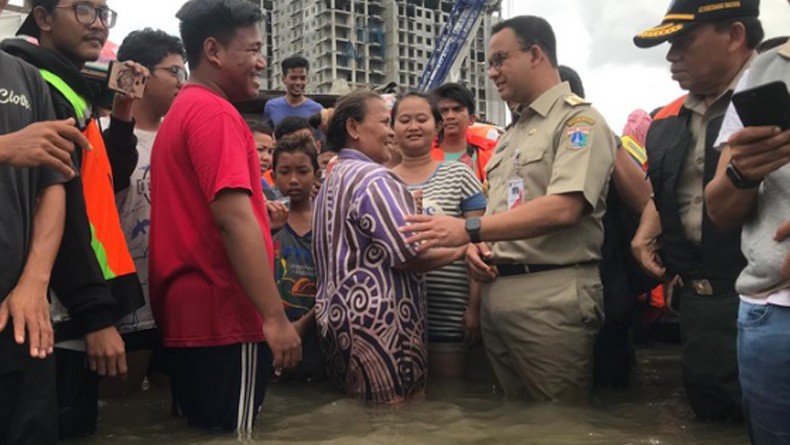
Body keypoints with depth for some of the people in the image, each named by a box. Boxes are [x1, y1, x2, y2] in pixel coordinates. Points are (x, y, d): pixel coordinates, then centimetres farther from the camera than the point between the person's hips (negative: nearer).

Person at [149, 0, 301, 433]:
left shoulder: (180, 112, 17)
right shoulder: (215, 112, -13)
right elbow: (232, 219, -23)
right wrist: (275, 316, -23)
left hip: (188, 315, 10)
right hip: (223, 317, -10)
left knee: (197, 435, 17)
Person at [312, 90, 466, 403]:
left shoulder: (334, 180, 16)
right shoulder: (374, 179, -14)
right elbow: (411, 256, -19)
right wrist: (462, 248, -5)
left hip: (338, 318, 10)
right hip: (377, 327, -10)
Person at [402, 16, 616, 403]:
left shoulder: (578, 120, -7)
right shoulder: (511, 135, 20)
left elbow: (563, 209, -21)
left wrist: (469, 229, -23)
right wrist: (478, 244, 4)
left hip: (551, 295, -8)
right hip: (496, 291, 8)